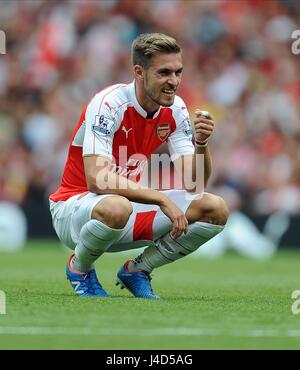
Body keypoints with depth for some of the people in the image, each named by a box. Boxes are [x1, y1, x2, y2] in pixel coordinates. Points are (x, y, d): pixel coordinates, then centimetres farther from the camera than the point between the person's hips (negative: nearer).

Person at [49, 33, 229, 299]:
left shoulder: (175, 109, -3)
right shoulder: (108, 104, -23)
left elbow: (193, 184, -7)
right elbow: (97, 179, -34)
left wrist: (201, 143, -26)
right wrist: (162, 199, -37)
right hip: (75, 205, -6)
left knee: (216, 209, -10)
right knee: (116, 207, -42)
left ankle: (137, 269, 7)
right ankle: (79, 266, -8)